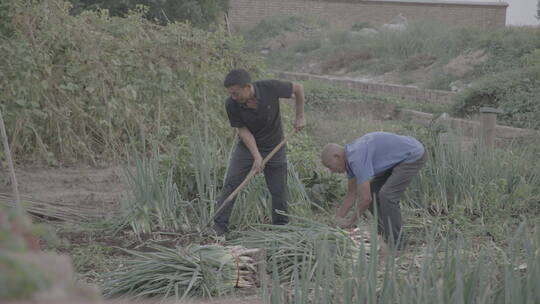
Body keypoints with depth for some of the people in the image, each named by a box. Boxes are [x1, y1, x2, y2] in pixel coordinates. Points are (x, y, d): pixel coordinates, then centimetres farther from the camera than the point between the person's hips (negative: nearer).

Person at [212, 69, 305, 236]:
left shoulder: (270, 87, -27)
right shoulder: (231, 104, -24)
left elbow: (298, 88, -11)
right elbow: (243, 130, -16)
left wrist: (300, 117, -6)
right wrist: (257, 157, -24)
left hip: (274, 146, 0)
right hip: (247, 146, 0)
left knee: (279, 190, 2)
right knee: (230, 184, -10)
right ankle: (219, 226, -4)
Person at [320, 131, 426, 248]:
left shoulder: (357, 158, -27)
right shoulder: (350, 157, 4)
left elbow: (366, 198, -26)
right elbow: (352, 194, 13)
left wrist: (351, 220, -9)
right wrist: (338, 219, 10)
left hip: (413, 155, -10)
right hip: (400, 156, 10)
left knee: (387, 196, -17)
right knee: (372, 191, 12)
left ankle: (394, 245, -5)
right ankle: (383, 234, 21)